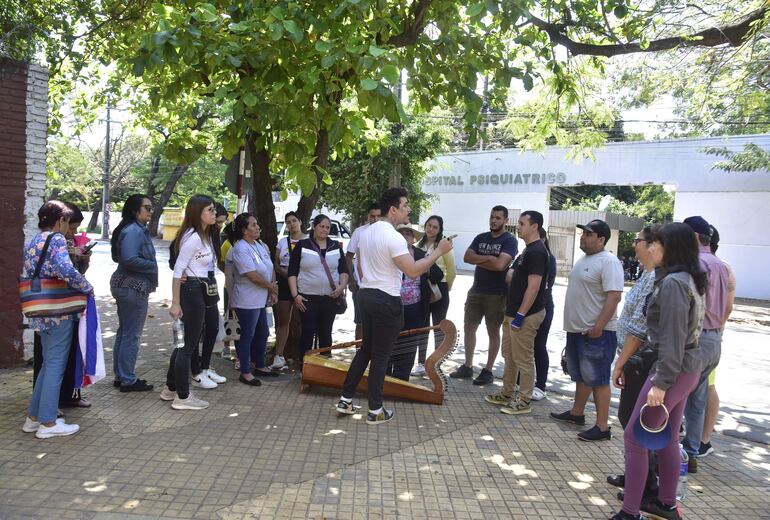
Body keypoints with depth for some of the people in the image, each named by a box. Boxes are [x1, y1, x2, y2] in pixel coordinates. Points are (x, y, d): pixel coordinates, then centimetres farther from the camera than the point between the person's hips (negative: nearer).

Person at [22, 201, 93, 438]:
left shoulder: (32, 242, 16)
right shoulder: (57, 239, -11)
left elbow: (28, 276, 18)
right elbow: (66, 271, -25)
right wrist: (88, 288, -12)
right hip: (59, 312, -9)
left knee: (48, 364, 19)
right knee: (55, 365, 0)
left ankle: (33, 417, 24)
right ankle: (47, 423, 6)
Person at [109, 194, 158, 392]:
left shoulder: (137, 229, 13)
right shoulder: (134, 231, -17)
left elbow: (117, 257, 20)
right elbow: (130, 259, -27)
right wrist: (152, 266, -14)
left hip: (125, 285, 11)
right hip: (133, 288, -11)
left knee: (124, 331, 16)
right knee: (132, 335, -2)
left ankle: (120, 376, 26)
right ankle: (128, 380, 6)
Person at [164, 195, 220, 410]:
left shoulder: (205, 235, 13)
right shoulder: (193, 237, -16)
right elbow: (177, 271, -18)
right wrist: (175, 303, -19)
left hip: (204, 292, 10)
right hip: (192, 291, -10)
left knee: (189, 342, 16)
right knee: (190, 343, -2)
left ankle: (171, 389, 28)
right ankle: (182, 397, 8)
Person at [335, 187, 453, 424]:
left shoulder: (367, 232, 9)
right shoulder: (394, 237, -19)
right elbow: (413, 271, -23)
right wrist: (439, 251, -17)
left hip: (366, 295, 9)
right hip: (386, 301, -8)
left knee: (366, 349, 18)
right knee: (380, 356, 1)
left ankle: (346, 400, 22)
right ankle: (375, 411, 11)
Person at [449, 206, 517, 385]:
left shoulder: (509, 241, -8)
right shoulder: (480, 238, 10)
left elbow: (500, 265, -21)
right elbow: (467, 257, -2)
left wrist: (479, 260, -8)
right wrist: (488, 258, -14)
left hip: (496, 294, -6)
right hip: (476, 290, 6)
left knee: (493, 332, 4)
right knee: (469, 327, 9)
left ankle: (488, 371, 12)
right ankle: (467, 366, 21)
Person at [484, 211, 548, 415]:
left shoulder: (536, 252, -17)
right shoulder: (529, 250, 15)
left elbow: (533, 287, -22)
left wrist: (520, 315, -22)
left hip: (525, 315, -10)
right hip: (514, 312, 10)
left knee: (523, 359, 0)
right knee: (509, 355, 17)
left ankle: (524, 401, 10)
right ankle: (507, 394, 28)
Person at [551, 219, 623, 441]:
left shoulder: (608, 262, -16)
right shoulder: (584, 259, 14)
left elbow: (614, 296, -23)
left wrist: (598, 327, -27)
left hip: (596, 332, -9)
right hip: (577, 329, 9)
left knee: (597, 379, -3)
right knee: (581, 375, 20)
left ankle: (602, 427, 4)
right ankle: (576, 413, 34)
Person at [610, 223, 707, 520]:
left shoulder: (672, 283, -19)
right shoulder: (688, 280, 11)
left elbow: (672, 338, -23)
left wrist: (661, 383, -22)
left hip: (674, 369, -10)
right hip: (687, 367, 10)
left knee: (634, 437, -3)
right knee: (667, 438, 18)